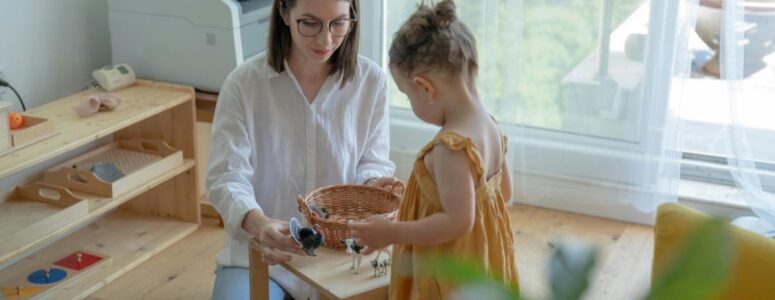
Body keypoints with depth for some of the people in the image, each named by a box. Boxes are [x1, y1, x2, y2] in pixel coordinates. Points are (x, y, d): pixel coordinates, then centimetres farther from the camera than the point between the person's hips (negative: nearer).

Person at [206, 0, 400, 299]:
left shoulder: (370, 80, -5)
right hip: (260, 253, 0)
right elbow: (227, 176, -14)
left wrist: (373, 185, -22)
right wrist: (258, 224, -36)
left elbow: (372, 161, 3)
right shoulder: (244, 84, -9)